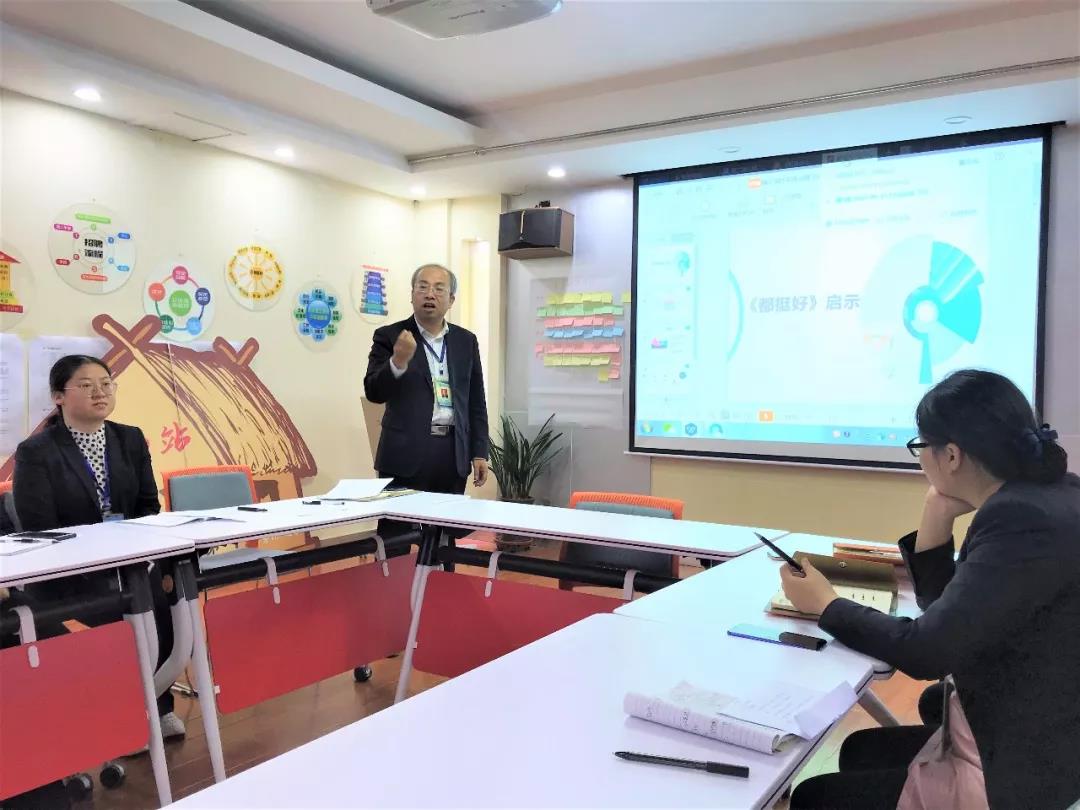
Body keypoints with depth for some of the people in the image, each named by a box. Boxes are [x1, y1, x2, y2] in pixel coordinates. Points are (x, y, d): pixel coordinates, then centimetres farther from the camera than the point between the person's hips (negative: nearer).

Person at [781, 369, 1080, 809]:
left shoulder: (1023, 519, -27)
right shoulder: (1038, 495, 4)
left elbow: (926, 651, -24)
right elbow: (944, 609, 10)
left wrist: (826, 606, -8)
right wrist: (937, 516, -3)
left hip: (1024, 769, -9)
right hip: (1029, 739, 9)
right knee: (861, 750, 24)